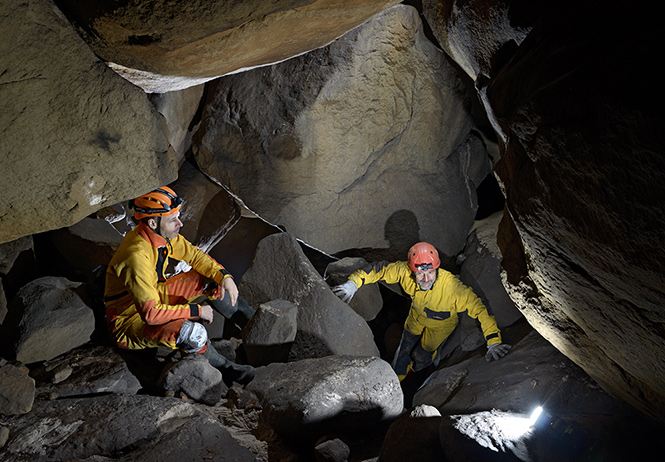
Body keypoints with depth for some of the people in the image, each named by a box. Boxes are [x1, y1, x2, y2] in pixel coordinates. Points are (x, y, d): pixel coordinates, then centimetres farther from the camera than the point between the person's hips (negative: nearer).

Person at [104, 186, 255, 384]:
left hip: (155, 297, 9)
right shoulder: (137, 257, -36)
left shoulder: (162, 233, -11)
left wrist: (225, 277, -13)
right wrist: (196, 311, -28)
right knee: (192, 332, -34)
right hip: (131, 320, -9)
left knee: (210, 278, 0)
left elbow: (194, 255, 2)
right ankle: (225, 368, -5)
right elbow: (151, 313, -37)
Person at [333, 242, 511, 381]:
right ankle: (396, 380, 57)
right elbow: (379, 269, -22)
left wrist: (493, 343, -41)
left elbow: (479, 309, -39)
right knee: (404, 349, 25)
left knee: (421, 358, 17)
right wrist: (353, 283, -30)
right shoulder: (404, 271, -37)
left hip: (440, 324, -3)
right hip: (417, 315, 3)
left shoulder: (452, 287, -46)